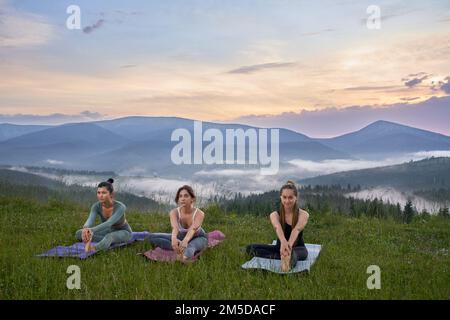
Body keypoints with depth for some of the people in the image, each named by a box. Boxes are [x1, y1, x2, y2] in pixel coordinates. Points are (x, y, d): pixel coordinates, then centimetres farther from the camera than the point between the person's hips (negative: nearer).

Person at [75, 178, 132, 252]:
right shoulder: (96, 206, -21)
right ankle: (108, 241, -19)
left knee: (109, 237, -40)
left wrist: (91, 230, -64)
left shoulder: (120, 207, -33)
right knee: (78, 234, -14)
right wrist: (85, 229, -63)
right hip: (109, 231, 5)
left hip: (123, 232, -5)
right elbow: (90, 221, -39)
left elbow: (109, 223, -47)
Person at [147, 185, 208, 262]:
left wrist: (185, 241, -69)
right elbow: (174, 227, -43)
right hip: (181, 236, 3)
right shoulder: (174, 212, -24)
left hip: (198, 238, -3)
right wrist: (174, 239, -66)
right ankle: (181, 248, -29)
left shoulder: (199, 213, -28)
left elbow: (193, 229, -47)